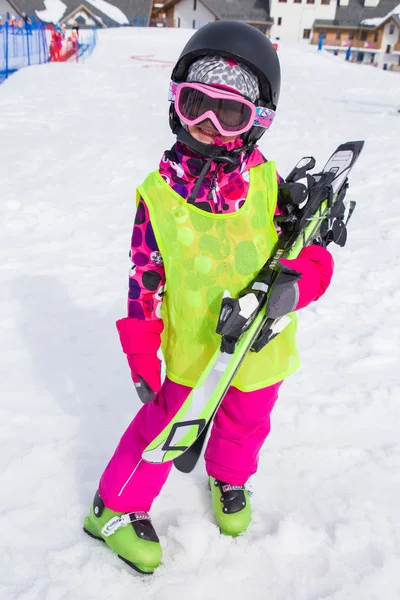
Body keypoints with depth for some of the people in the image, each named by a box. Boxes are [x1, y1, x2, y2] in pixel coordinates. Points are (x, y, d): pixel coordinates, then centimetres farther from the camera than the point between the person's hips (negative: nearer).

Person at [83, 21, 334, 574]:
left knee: (246, 424, 24)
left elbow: (312, 249, -11)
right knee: (165, 424, 11)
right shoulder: (158, 192, -14)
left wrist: (294, 284, -34)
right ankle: (113, 509, 36)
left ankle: (229, 480, 57)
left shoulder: (268, 182, -14)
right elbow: (144, 278, -10)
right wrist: (141, 355, -10)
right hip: (191, 348, -2)